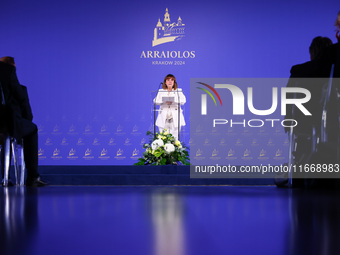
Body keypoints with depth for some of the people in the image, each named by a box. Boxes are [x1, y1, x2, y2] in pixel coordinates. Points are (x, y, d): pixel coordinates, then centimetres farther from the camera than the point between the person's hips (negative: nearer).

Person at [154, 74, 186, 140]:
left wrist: (173, 101, -20)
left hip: (175, 117, -1)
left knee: (174, 136, -7)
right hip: (163, 117, 1)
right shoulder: (161, 91, 16)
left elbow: (183, 100, -3)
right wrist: (164, 101, -17)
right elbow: (156, 101, 3)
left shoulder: (178, 91, 12)